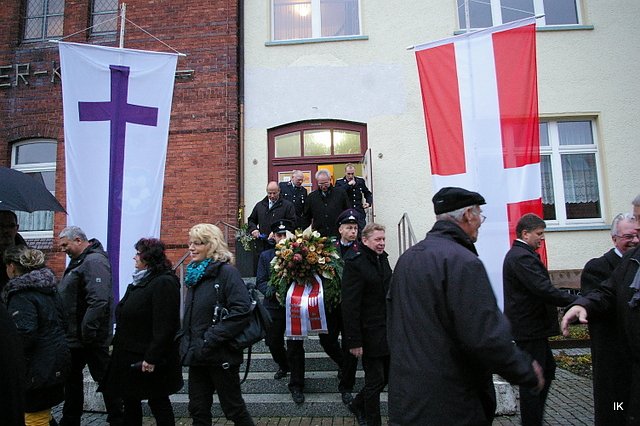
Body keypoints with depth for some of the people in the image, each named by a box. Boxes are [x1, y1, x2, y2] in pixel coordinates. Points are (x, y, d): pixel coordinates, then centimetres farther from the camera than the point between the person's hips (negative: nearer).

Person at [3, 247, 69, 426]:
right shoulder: (49, 287, 8)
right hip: (56, 362, 8)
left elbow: (25, 334, -26)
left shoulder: (21, 294, -18)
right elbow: (60, 322, 15)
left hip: (37, 367, -8)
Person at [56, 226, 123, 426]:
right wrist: (70, 332, 16)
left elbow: (99, 301, -29)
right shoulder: (78, 261, 13)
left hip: (91, 338, -10)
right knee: (72, 375, 20)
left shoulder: (95, 261, -20)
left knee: (105, 378, 2)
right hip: (74, 336, 10)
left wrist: (87, 333, -27)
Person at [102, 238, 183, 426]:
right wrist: (118, 344, 17)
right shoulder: (140, 281, 12)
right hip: (130, 355, 10)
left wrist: (152, 358, -24)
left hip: (149, 361, -9)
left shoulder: (164, 283, -18)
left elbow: (163, 327, -24)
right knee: (130, 400, 18)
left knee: (158, 402, 5)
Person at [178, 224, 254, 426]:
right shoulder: (194, 273, 11)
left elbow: (241, 310, -24)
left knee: (234, 408, 6)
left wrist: (212, 338, -23)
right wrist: (184, 339, 10)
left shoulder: (226, 272, -14)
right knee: (198, 409, 14)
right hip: (197, 355, 8)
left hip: (221, 356, -7)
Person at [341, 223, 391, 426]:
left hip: (387, 331, 8)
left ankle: (357, 405, 38)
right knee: (375, 381, 5)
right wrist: (354, 341, -20)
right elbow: (350, 306, -19)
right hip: (370, 333, -8)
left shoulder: (383, 259, 8)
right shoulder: (355, 264, -16)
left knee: (386, 377, 16)